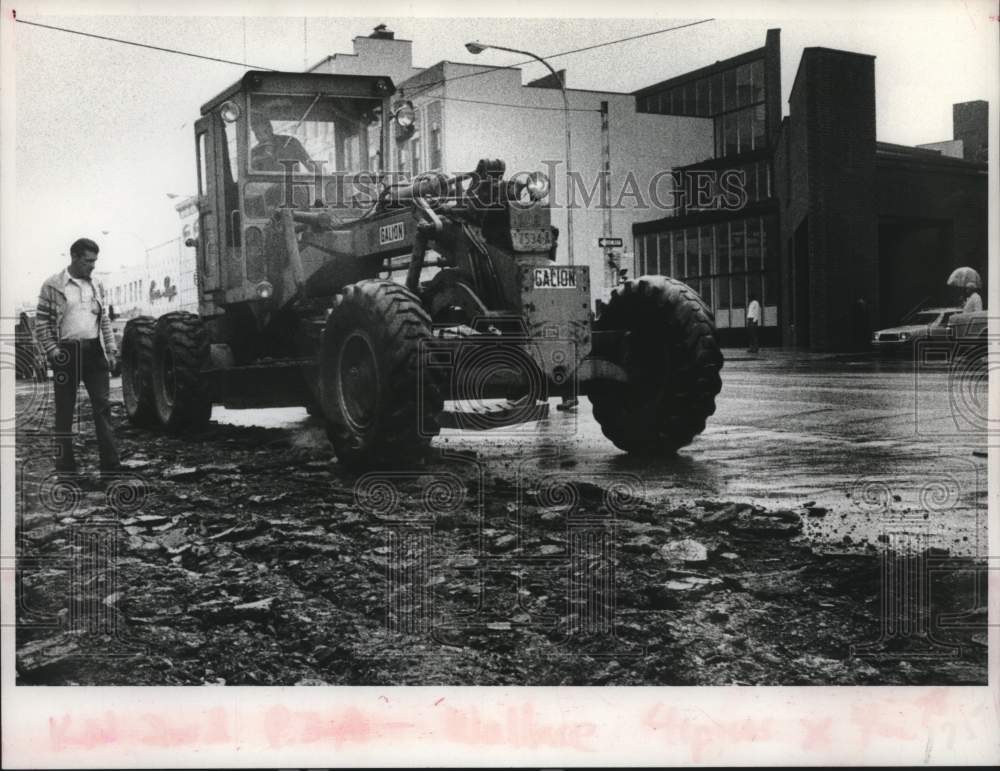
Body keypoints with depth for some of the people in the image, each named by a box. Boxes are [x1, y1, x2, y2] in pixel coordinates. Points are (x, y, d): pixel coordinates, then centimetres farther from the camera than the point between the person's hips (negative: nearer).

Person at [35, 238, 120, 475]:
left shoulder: (95, 287, 13)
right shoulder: (52, 285, -1)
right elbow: (41, 322, -2)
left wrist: (111, 351, 8)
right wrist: (51, 350, -11)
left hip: (94, 350, 4)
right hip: (66, 352, -3)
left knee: (103, 406, -2)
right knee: (65, 410, 4)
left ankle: (110, 463, -2)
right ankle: (65, 463, 13)